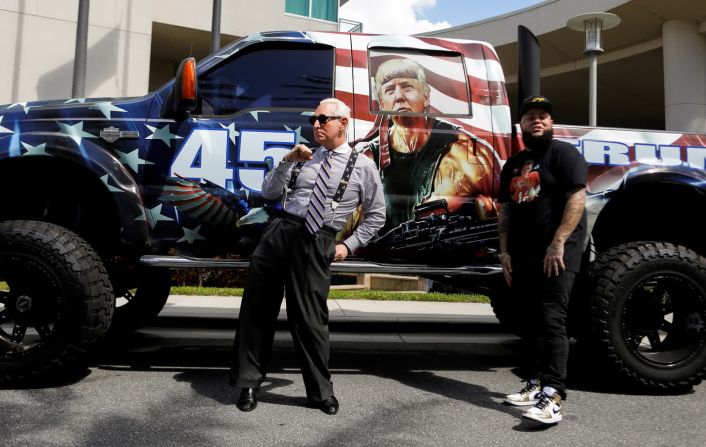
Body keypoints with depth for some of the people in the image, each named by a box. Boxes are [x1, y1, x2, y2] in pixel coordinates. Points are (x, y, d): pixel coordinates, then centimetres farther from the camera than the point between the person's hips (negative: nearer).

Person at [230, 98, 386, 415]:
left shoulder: (363, 167, 4)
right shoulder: (305, 158, 12)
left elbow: (376, 215, 12)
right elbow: (268, 193, 10)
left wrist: (349, 245, 4)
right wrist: (287, 161, -3)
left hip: (315, 244, -3)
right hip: (279, 231, 4)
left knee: (309, 318, 2)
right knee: (256, 308, 7)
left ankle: (321, 391, 22)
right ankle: (248, 383, 23)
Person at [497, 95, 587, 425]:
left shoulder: (564, 153, -1)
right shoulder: (513, 164, 19)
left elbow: (577, 198, -13)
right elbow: (505, 210, 19)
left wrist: (558, 243, -20)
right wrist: (504, 251, 10)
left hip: (556, 254, -7)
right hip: (523, 256, 7)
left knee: (551, 320, -13)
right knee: (533, 321, 11)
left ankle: (553, 397, -14)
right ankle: (537, 383, 21)